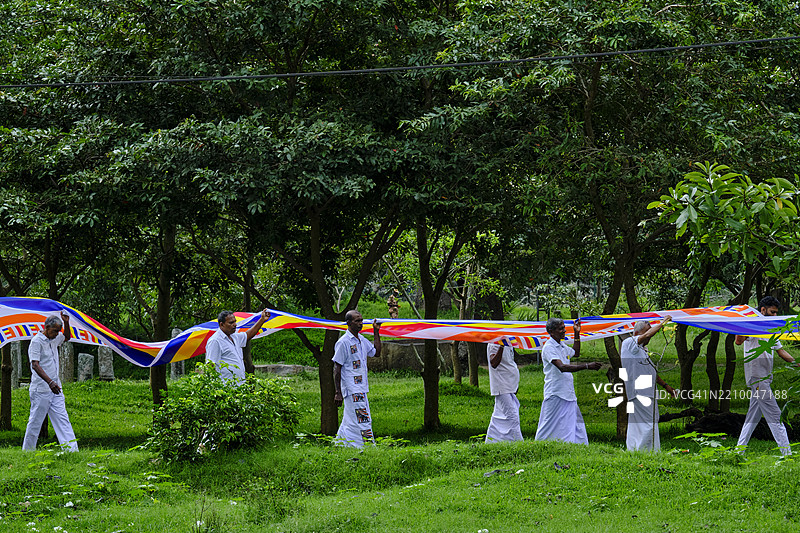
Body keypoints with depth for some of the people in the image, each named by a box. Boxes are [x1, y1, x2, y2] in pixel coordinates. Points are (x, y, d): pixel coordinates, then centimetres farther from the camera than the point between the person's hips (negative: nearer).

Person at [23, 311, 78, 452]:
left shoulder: (55, 338, 12)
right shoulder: (37, 341, -13)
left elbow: (67, 337, 34)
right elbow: (35, 365, -21)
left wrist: (66, 323, 14)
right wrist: (50, 382, -31)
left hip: (55, 388, 8)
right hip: (41, 389, -8)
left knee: (62, 419, 1)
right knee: (35, 421, 1)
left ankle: (71, 448, -4)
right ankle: (27, 451, 12)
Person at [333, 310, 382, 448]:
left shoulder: (362, 340, 13)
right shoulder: (343, 342, -11)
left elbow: (376, 353, 25)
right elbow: (337, 369, -11)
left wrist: (376, 332, 17)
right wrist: (338, 393, -14)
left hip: (361, 389, 8)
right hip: (351, 390, -8)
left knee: (349, 423, 11)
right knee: (362, 421, -11)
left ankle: (340, 445, 18)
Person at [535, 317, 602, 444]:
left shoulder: (562, 346, 14)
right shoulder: (549, 347, -13)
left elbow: (576, 353, 37)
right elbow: (562, 367, -26)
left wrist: (577, 334, 26)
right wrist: (587, 366, -31)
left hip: (568, 394, 9)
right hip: (556, 395, -9)